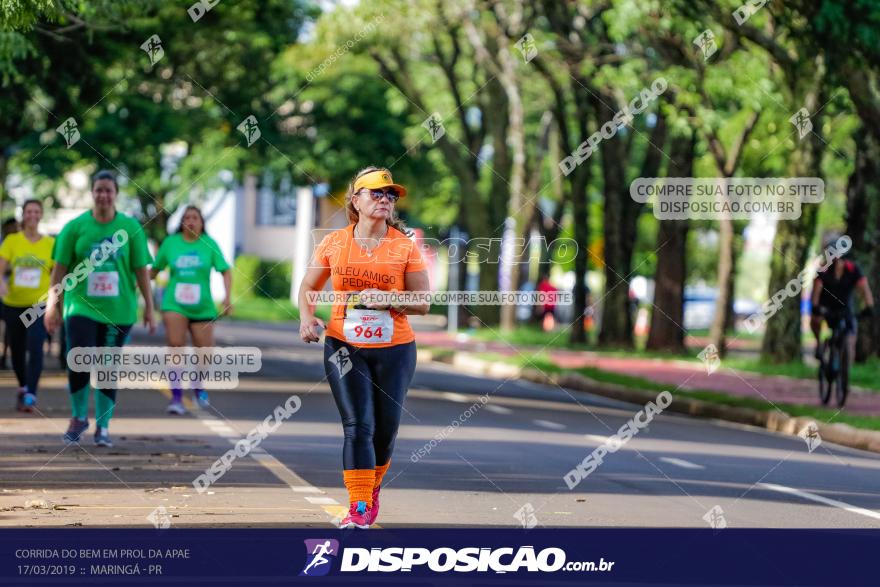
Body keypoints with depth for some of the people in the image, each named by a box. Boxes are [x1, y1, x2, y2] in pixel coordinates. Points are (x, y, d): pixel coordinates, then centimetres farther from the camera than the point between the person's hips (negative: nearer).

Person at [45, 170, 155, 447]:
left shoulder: (130, 227, 2)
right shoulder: (75, 226, 1)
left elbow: (141, 270, 4)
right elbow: (60, 269, 2)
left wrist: (149, 307, 1)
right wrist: (52, 305, -4)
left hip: (119, 311, 1)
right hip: (81, 307, -1)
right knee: (78, 364, -13)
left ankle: (103, 427, 16)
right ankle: (79, 417, 9)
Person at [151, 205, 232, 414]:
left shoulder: (209, 244, 1)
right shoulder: (170, 242, 2)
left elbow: (225, 271, 0)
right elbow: (155, 269, 11)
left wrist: (227, 297, -12)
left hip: (202, 307, 1)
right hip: (174, 304, -1)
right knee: (175, 346, -16)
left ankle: (199, 389, 33)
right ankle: (176, 397, -14)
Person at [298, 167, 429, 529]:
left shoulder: (405, 247, -2)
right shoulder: (334, 243, 1)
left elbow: (422, 304, -1)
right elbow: (308, 288, 11)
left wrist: (387, 300, -18)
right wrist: (307, 317, -9)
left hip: (395, 349, 1)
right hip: (344, 346, -1)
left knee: (386, 427, 8)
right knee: (358, 425, -10)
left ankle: (372, 489, 33)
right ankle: (359, 507, -8)